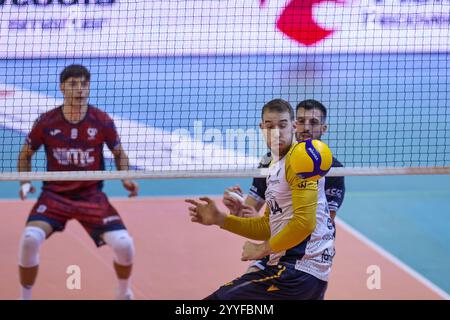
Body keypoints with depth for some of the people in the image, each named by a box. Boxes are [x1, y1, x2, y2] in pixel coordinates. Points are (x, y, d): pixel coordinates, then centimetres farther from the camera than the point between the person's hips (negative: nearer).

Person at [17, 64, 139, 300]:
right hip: (54, 194, 0)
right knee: (30, 238, -27)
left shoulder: (102, 122, -7)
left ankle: (124, 293, 17)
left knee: (124, 244, -17)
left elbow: (119, 154, 9)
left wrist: (126, 179, -9)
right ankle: (25, 298, -3)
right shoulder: (46, 122, -8)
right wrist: (24, 182, -7)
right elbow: (26, 154, 9)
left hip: (92, 195, 0)